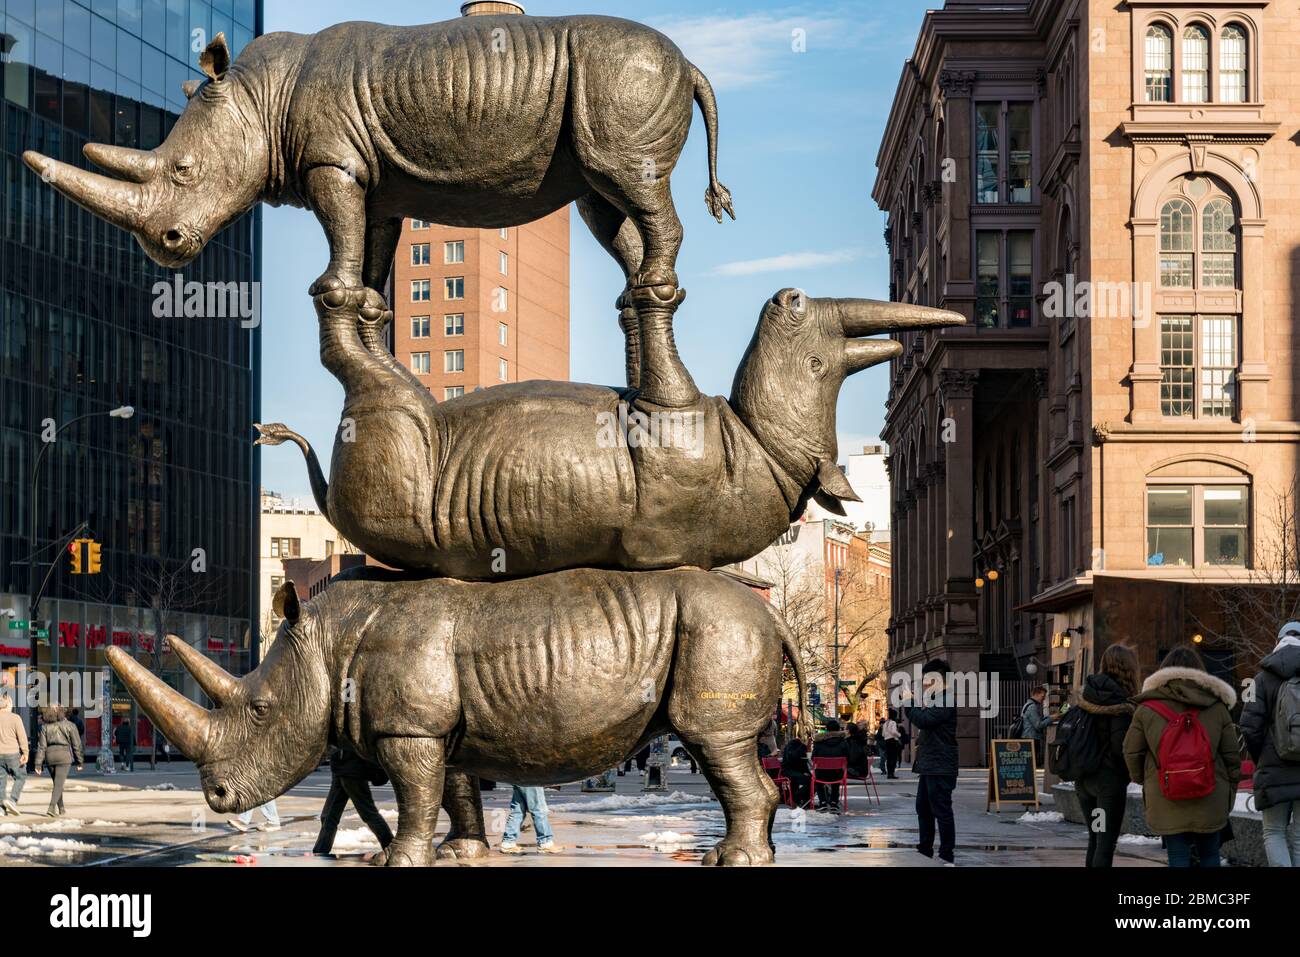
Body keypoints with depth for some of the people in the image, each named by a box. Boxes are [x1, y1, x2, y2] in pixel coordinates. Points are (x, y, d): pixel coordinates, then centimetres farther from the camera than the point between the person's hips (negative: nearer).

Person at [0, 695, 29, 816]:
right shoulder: (15, 718, -7)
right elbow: (22, 737, -13)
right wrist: (25, 753, -13)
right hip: (13, 753, -4)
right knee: (20, 777, 9)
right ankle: (12, 799, -9)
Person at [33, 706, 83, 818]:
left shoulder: (45, 727, 0)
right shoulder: (69, 726, -4)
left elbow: (41, 746, -2)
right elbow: (76, 744, -1)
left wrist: (38, 764, 0)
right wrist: (80, 761, 8)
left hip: (50, 756, 3)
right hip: (64, 755, -3)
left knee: (58, 783, 19)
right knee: (59, 784, -7)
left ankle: (61, 809, 25)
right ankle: (51, 808, -23)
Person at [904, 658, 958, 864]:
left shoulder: (945, 701, -15)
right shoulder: (936, 700, 19)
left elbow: (923, 720, -25)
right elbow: (924, 722, 24)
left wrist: (909, 701, -14)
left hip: (940, 767, -11)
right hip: (929, 766, 11)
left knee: (941, 810, -9)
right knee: (923, 808, 16)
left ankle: (946, 856, -8)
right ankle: (925, 850, 24)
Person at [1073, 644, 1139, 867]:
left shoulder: (1087, 697, 6)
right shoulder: (1120, 701, -14)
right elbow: (1120, 746, -18)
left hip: (1084, 778, 7)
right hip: (1110, 779, -7)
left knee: (1094, 839, 16)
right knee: (1106, 842, -4)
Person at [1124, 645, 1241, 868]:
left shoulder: (1147, 709, 0)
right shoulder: (1217, 707, 4)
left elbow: (1131, 751, 3)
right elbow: (1231, 754, 5)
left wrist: (1141, 780, 19)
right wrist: (1229, 792, 16)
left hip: (1166, 801, -1)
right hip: (1210, 799, 1)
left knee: (1178, 858, 4)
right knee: (1209, 855, 13)